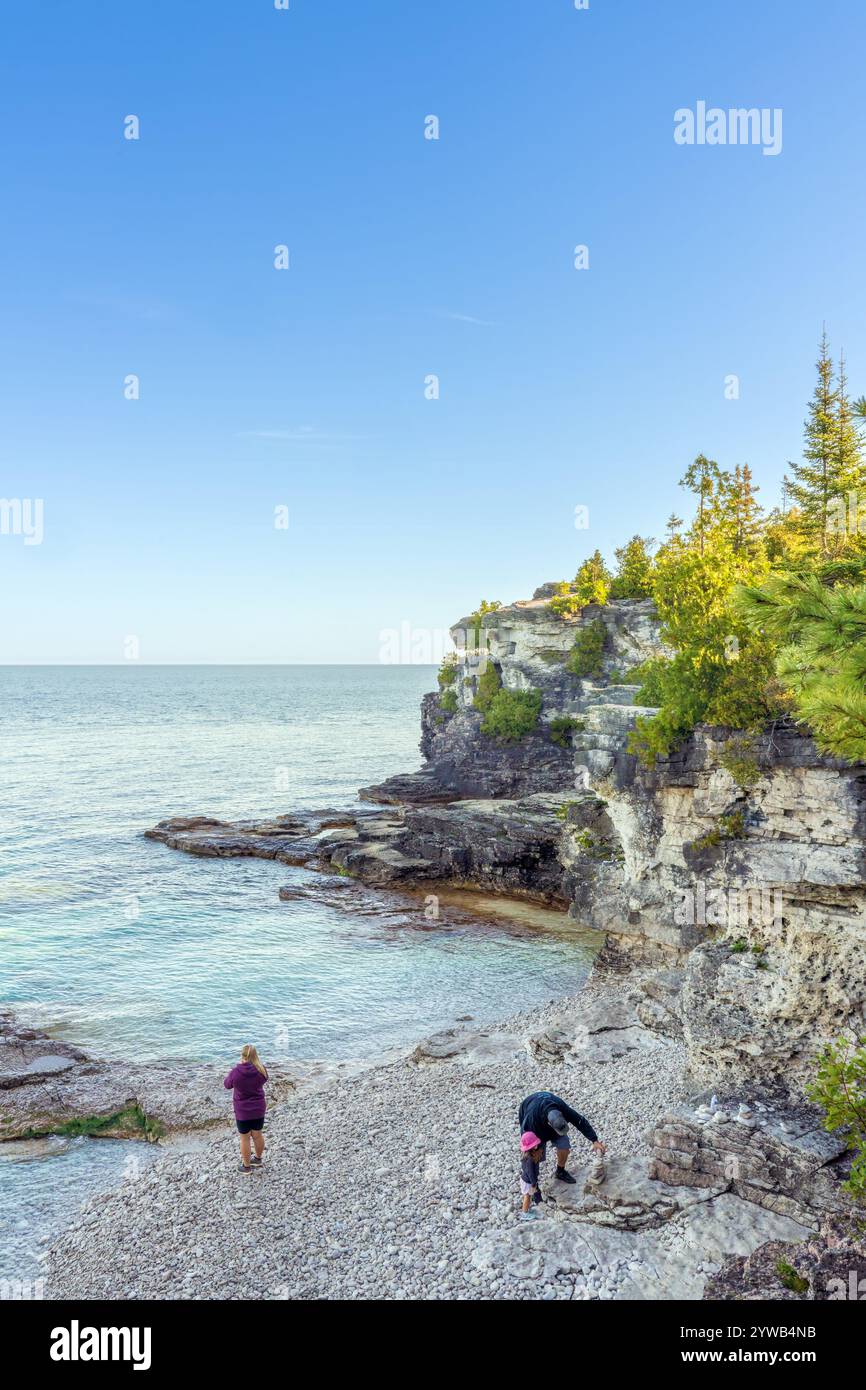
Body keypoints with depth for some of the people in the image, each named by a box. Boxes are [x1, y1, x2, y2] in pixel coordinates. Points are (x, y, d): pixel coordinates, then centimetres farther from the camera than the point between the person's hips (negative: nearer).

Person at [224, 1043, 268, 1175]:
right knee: (257, 1135, 21)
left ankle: (246, 1166, 25)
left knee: (245, 1138, 12)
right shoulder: (261, 1070, -14)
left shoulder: (236, 1072, -22)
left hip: (242, 1111, -3)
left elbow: (227, 1085, -2)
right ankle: (258, 1159, 40)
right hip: (259, 1109, 3)